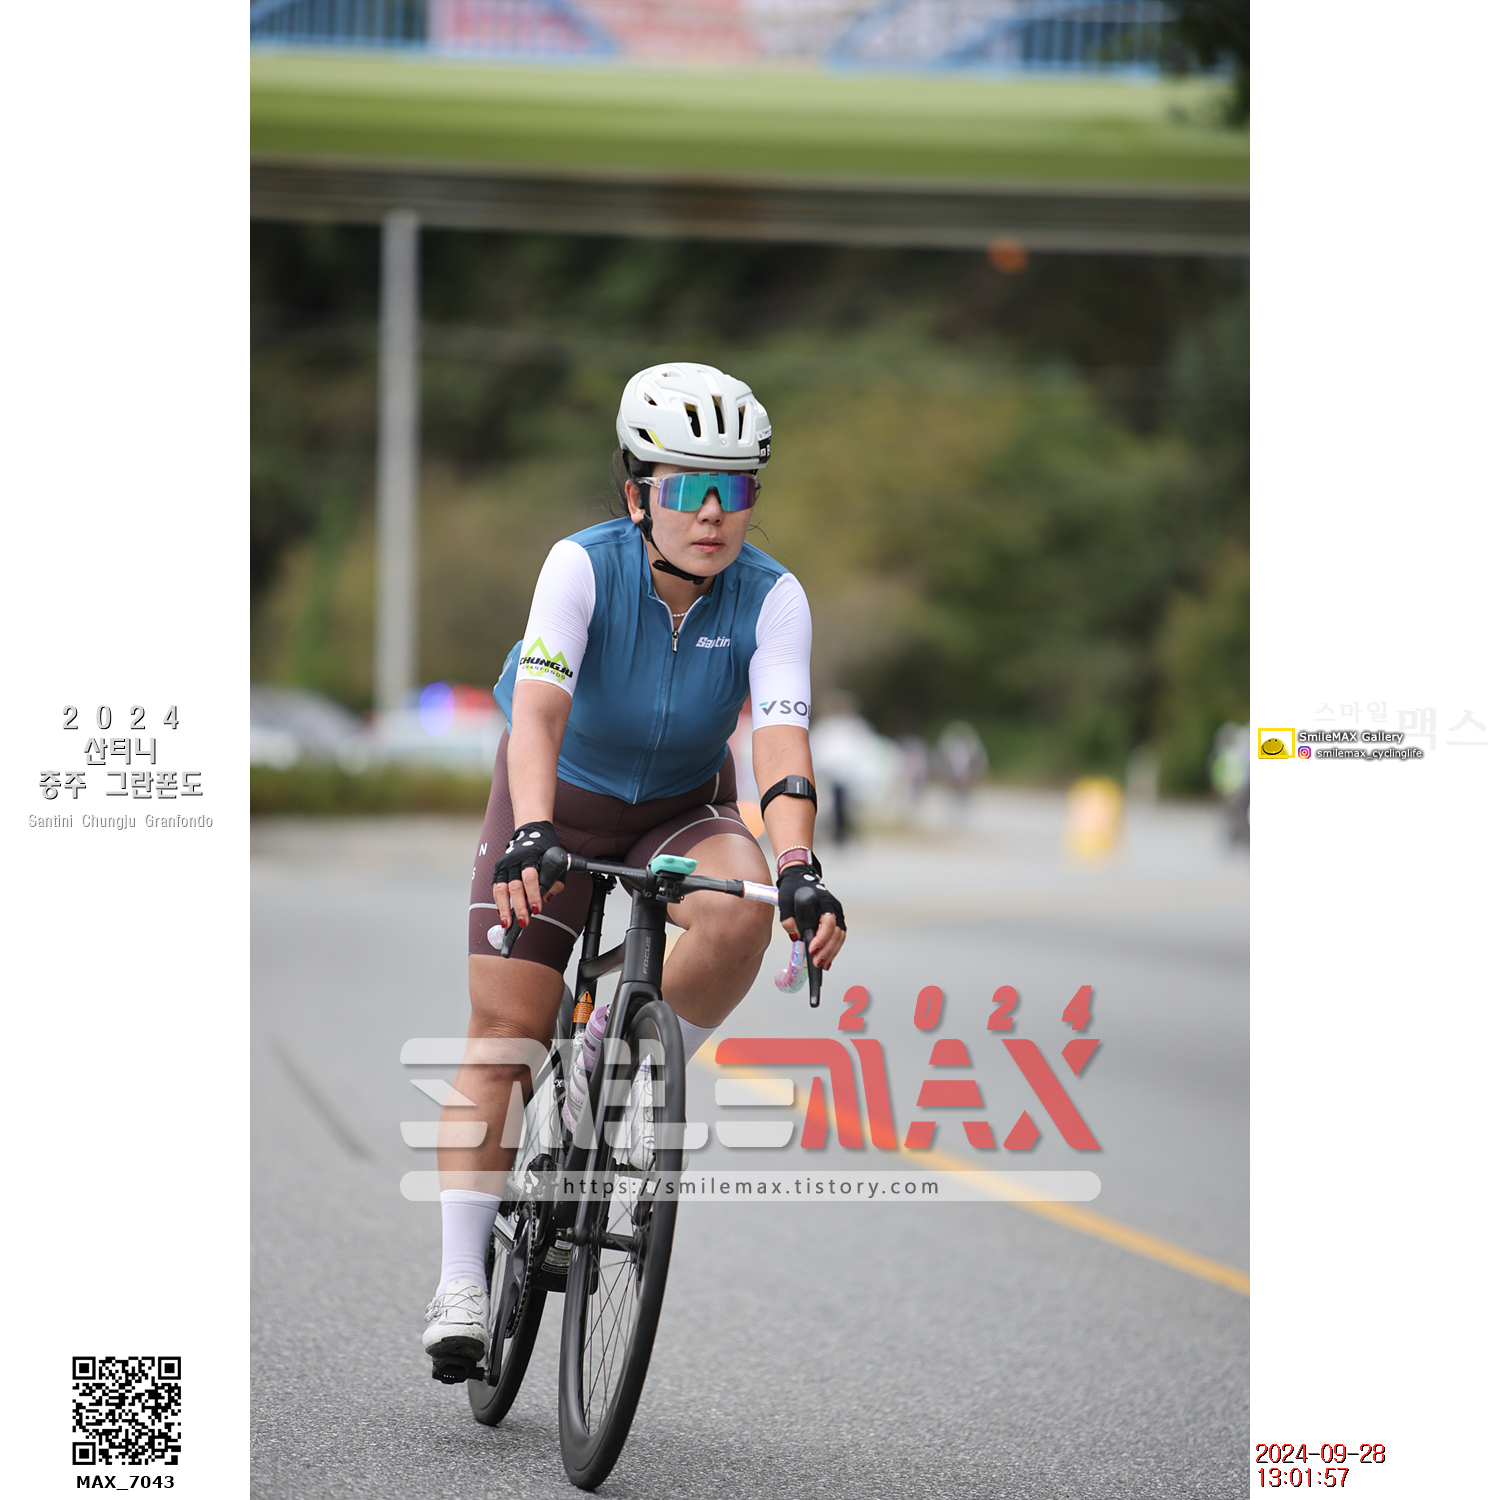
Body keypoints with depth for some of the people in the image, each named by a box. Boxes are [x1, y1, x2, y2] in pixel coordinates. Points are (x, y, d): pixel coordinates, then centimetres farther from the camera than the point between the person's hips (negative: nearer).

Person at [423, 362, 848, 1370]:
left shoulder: (771, 598, -22)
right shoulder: (585, 567, -27)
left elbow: (782, 741, -33)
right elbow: (538, 710, -40)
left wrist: (800, 870, -50)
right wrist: (530, 837, -56)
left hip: (683, 807, 1)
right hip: (560, 799, -1)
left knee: (739, 911, -32)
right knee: (505, 1034, -9)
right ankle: (463, 1279, -4)